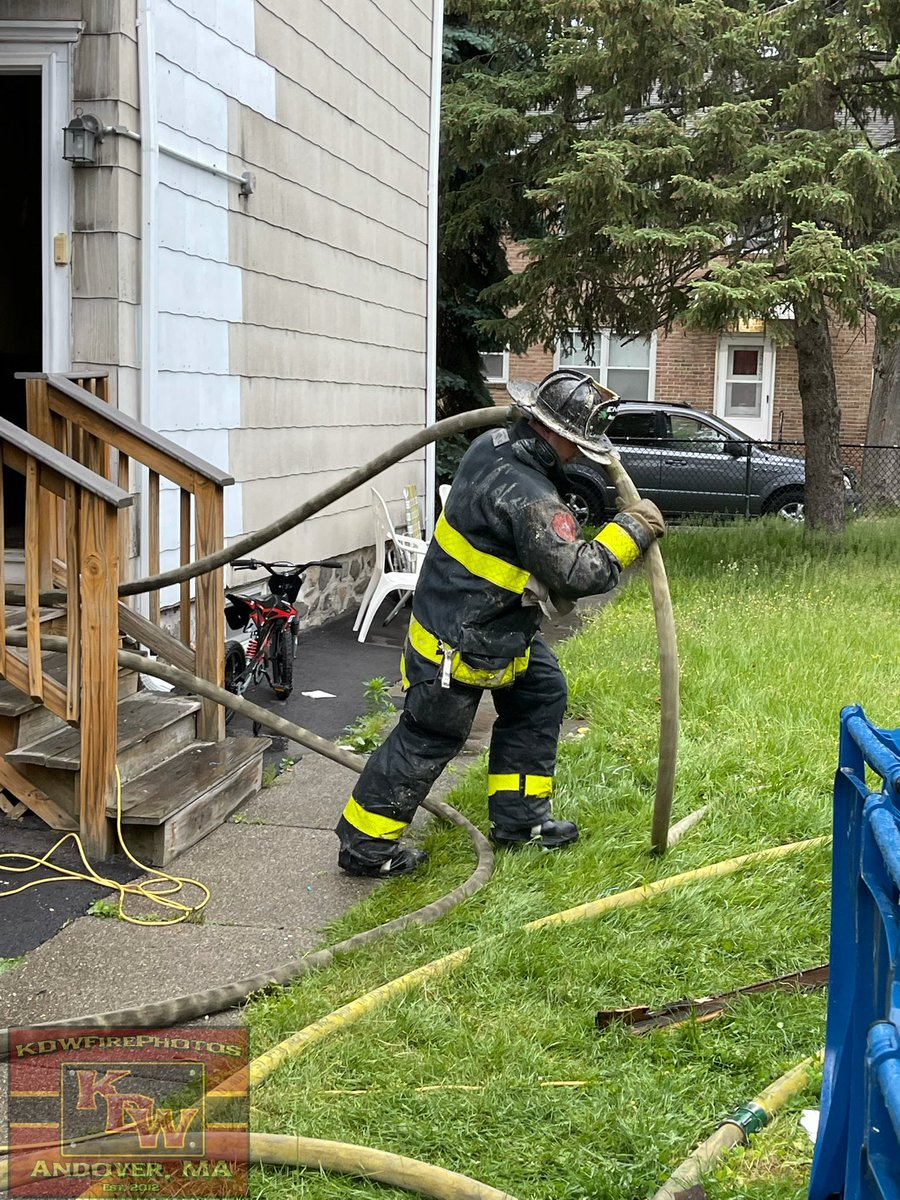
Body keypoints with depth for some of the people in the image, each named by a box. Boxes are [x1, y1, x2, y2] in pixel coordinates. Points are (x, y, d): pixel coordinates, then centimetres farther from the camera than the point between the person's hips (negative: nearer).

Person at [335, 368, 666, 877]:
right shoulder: (527, 497, -32)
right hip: (459, 642, -10)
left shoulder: (493, 444, -4)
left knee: (542, 692, 18)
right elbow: (580, 573, -31)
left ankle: (519, 817, 28)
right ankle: (365, 846, 16)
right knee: (429, 739, 2)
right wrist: (633, 529, -20)